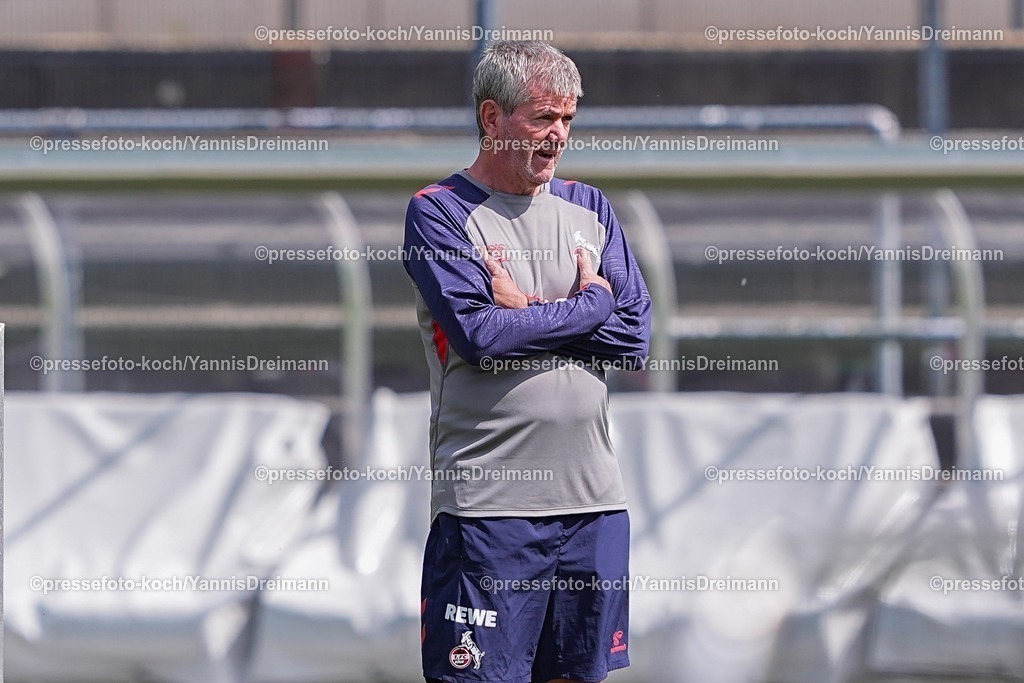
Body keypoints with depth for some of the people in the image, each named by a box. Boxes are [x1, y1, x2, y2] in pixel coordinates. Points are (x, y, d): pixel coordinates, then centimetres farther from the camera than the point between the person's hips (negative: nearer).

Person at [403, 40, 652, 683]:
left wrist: (528, 315, -8)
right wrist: (590, 306, -5)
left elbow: (634, 336, 4)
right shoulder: (439, 213, -1)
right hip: (487, 502, -5)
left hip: (594, 498, 5)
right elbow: (477, 334, -16)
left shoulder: (590, 208, 15)